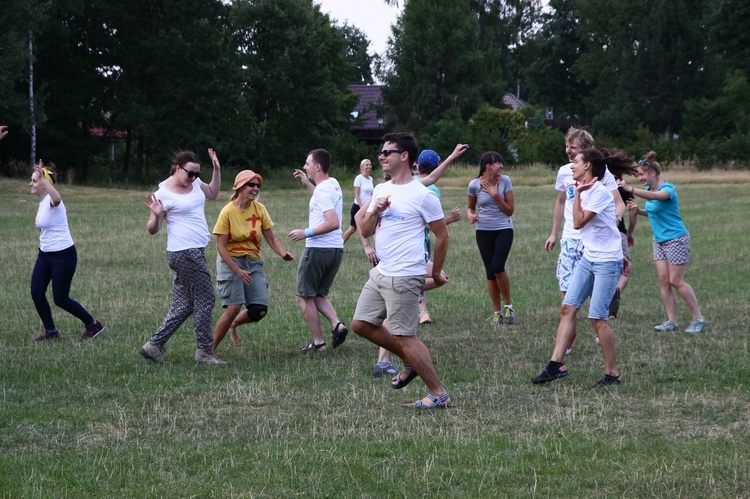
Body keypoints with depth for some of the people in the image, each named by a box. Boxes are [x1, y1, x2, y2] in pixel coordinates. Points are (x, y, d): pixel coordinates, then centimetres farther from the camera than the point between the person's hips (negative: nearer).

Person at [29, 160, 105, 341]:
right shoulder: (42, 202, 8)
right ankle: (51, 331, 14)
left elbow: (57, 198, -47)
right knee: (36, 292, -2)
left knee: (60, 299, -3)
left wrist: (42, 178, -55)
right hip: (45, 254, 9)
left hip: (63, 256, -9)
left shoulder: (52, 202, -19)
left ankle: (93, 325, 16)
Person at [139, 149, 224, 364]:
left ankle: (154, 345, 13)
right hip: (184, 253, -9)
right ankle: (204, 350, 6)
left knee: (183, 306, 9)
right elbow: (152, 230, -8)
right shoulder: (164, 194, -12)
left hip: (195, 252, 9)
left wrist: (217, 170, 14)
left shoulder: (194, 183, 10)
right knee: (205, 299, -3)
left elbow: (212, 193, 30)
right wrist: (157, 215, -30)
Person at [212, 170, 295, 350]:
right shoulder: (228, 212, -12)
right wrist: (238, 270, -19)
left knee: (259, 311, -7)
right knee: (234, 307, -17)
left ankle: (234, 324, 26)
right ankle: (210, 349, -3)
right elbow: (221, 246, -11)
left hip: (253, 262, 5)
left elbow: (271, 237, 4)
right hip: (230, 261, -5)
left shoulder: (259, 209, 1)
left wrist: (283, 253, -16)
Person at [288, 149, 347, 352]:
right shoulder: (334, 184, 11)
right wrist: (306, 183, 31)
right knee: (318, 295, 19)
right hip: (337, 249, 9)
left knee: (305, 296, 4)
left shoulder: (322, 191, -17)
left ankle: (318, 342, 3)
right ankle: (337, 324, -4)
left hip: (318, 249, -9)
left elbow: (333, 223, -27)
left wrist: (306, 233, -20)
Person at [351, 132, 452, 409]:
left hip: (404, 277, -9)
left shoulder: (422, 195, -11)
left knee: (403, 336, -9)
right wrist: (374, 211, -7)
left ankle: (439, 394, 0)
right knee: (361, 323, 11)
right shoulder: (380, 190, 13)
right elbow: (365, 232, 13)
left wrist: (436, 273, 1)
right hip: (380, 273, 9)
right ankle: (411, 362, 25)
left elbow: (442, 235, -5)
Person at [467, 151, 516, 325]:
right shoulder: (474, 185, -4)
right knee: (490, 271, 1)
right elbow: (471, 207, 13)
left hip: (504, 229, -1)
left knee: (498, 266, -19)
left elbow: (510, 210, -5)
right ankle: (497, 311, 14)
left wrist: (495, 195, -15)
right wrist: (470, 214, -9)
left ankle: (508, 305, 0)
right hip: (484, 231, 2)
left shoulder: (504, 181, -6)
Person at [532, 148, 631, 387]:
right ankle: (556, 364, 2)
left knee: (597, 317, -8)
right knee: (568, 308, 1)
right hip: (588, 258, 9)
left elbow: (578, 222, -18)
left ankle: (612, 373, 3)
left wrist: (577, 193, -14)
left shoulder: (600, 192, -16)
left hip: (607, 261, -9)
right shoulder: (586, 190, 11)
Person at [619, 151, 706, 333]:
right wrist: (638, 211, -2)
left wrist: (630, 189, -53)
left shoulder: (667, 188, -19)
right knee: (664, 280, 2)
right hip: (659, 241, 8)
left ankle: (699, 319, 3)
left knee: (676, 281, -7)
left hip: (676, 239, -8)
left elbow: (654, 196, -41)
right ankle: (672, 321, 5)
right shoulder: (649, 189, 6)